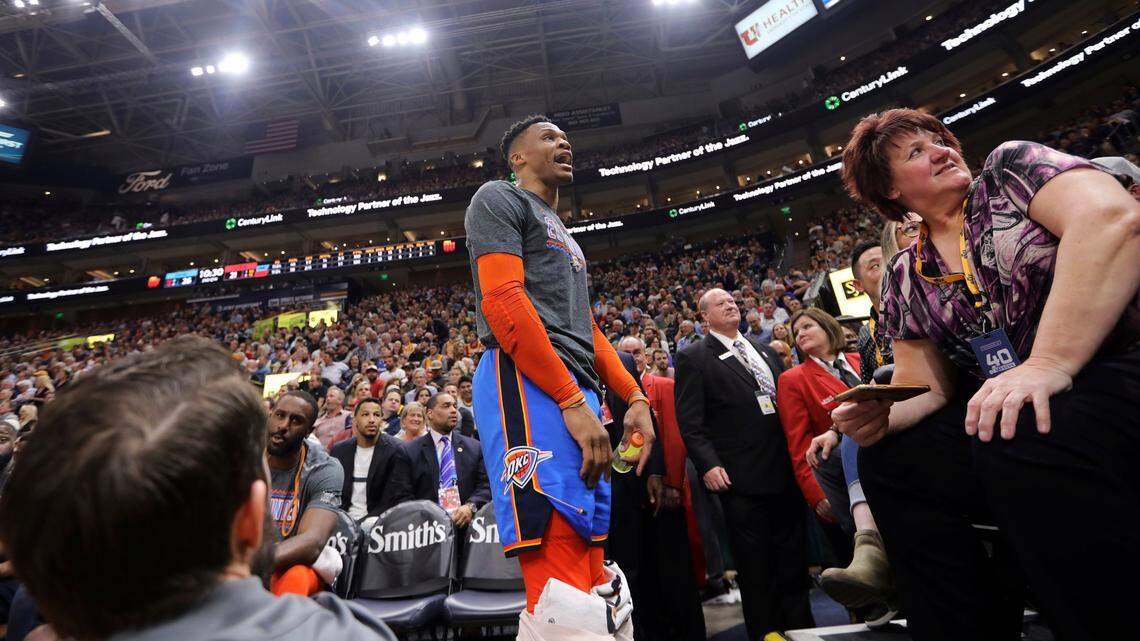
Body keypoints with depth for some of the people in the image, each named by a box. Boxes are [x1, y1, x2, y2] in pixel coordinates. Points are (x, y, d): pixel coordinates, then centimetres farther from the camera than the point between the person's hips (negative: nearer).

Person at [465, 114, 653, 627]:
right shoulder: (500, 198, 6)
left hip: (576, 392, 10)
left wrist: (635, 398, 15)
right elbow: (502, 300, -11)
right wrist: (573, 401, -16)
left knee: (590, 575, 9)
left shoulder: (563, 235, 32)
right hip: (528, 383, -9)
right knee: (562, 587, -15)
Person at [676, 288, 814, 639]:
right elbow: (689, 422, -10)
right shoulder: (693, 357, -6)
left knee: (793, 558, 18)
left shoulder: (765, 350, 15)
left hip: (785, 472, 6)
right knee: (755, 569, 7)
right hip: (742, 478, -6)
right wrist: (708, 465, -19)